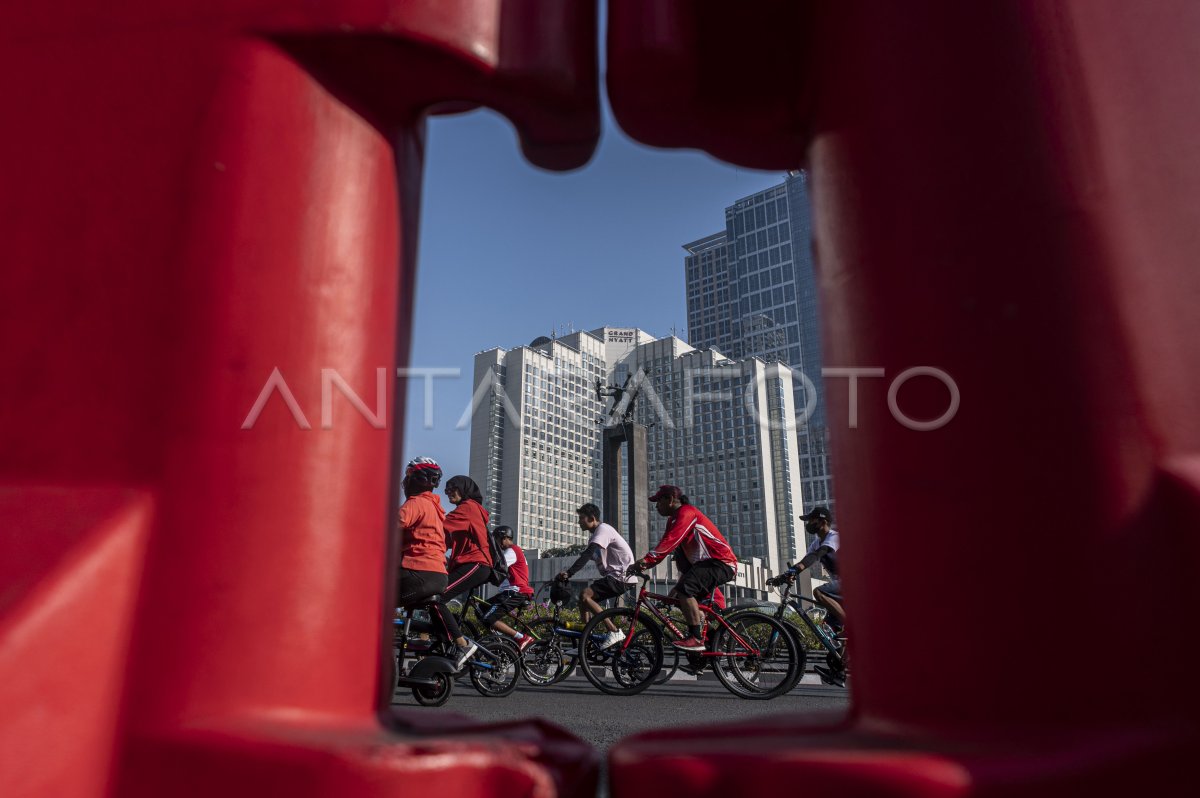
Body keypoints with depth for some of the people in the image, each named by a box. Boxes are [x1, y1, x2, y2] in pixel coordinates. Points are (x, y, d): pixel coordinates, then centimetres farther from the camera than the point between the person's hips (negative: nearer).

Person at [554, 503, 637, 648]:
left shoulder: (603, 529, -12)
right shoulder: (594, 537, 19)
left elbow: (587, 555, -24)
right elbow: (587, 556, 14)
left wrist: (568, 573, -28)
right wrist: (566, 574, 2)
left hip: (622, 576, -10)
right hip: (614, 576, 10)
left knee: (585, 595, -21)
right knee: (583, 600, 7)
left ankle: (614, 632, -19)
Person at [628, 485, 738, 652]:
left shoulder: (686, 513, -15)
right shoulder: (674, 519, 16)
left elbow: (670, 541, -28)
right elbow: (666, 545, 6)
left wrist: (647, 560, -35)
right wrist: (645, 564, -7)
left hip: (722, 563, -11)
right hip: (706, 563, 11)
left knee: (684, 588, -29)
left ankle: (696, 639, -25)